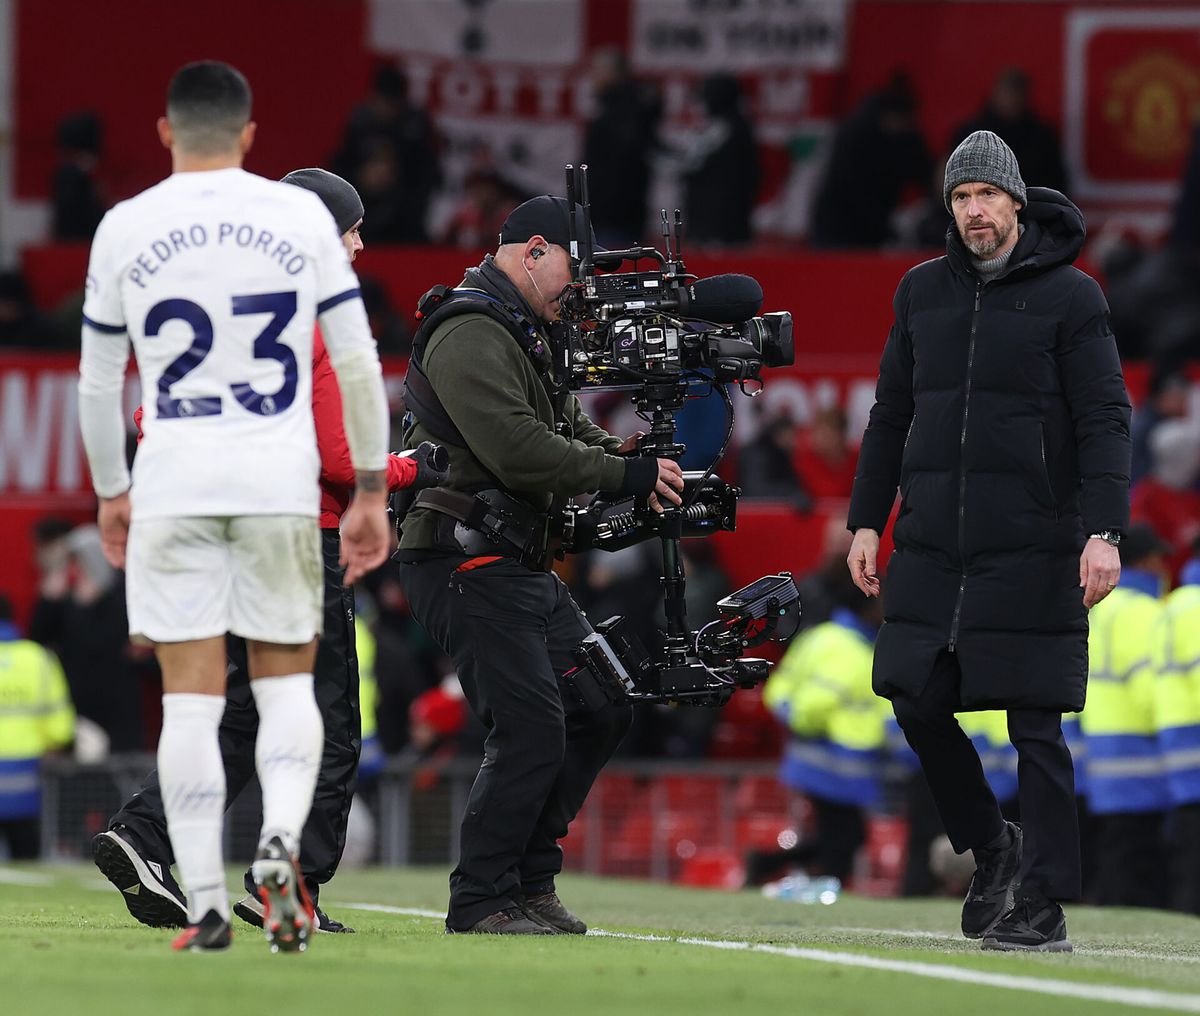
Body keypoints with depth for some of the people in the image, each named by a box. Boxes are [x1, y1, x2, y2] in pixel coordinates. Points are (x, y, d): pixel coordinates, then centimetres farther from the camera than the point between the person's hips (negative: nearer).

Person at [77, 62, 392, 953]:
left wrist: (110, 493, 24)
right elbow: (358, 363, 2)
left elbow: (98, 382, 11)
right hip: (281, 479, 0)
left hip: (172, 484, 0)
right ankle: (281, 843, -15)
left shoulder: (125, 229, 3)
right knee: (286, 681, 11)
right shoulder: (302, 217, 2)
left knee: (191, 696, 1)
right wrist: (371, 490, 10)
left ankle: (206, 905, -4)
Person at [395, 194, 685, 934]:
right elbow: (519, 452, -25)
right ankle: (481, 903, -3)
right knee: (533, 730, -13)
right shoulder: (469, 336, -15)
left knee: (600, 710, 11)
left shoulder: (523, 335, 20)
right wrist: (625, 476, -19)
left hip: (523, 567, 11)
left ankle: (532, 877, 18)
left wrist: (620, 452, 1)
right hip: (467, 566, -11)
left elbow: (565, 430, 23)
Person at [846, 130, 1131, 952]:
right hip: (932, 545, 5)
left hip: (1031, 548, -5)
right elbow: (891, 414, 17)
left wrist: (1104, 531, -17)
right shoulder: (923, 292, 11)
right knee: (918, 704, 2)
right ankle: (991, 850, 23)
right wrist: (866, 521, 12)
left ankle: (1044, 906, -1)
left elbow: (1105, 420, -7)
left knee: (1035, 726, -4)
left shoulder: (1070, 297, -3)